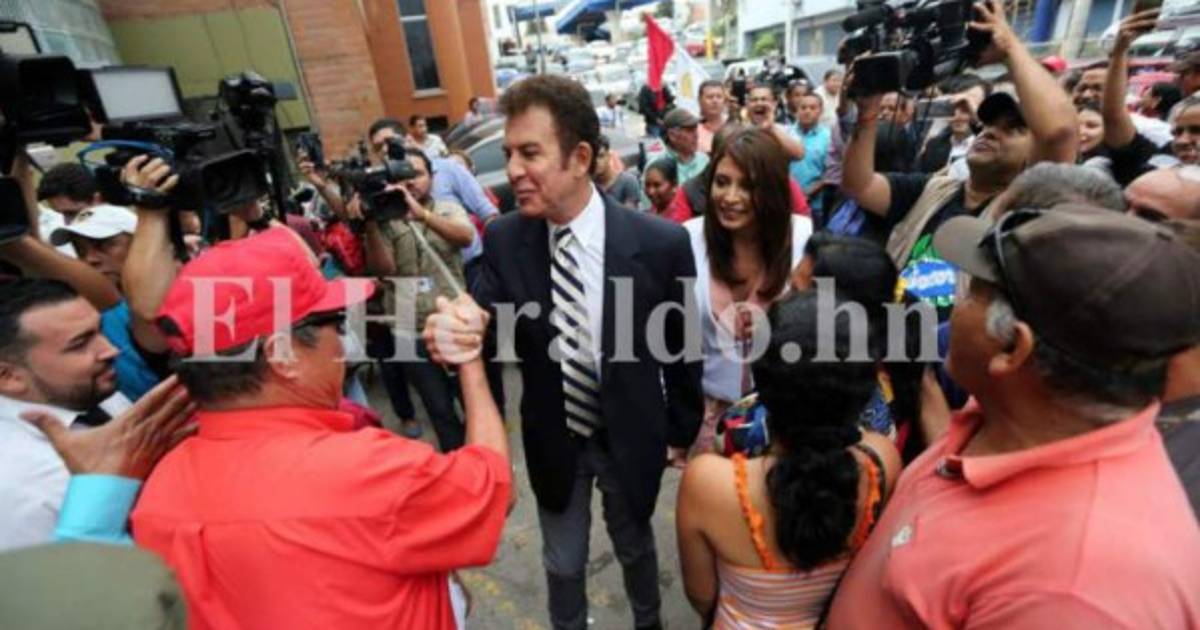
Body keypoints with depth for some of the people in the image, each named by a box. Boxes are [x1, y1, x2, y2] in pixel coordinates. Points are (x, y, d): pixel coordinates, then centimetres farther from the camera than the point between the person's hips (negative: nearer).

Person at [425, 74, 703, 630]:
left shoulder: (660, 242, -21)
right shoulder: (502, 240, -15)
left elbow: (682, 346, -9)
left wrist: (681, 431, 2)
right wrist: (457, 337, -37)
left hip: (631, 436, -1)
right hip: (553, 439, 1)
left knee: (635, 549, 27)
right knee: (563, 564, 23)